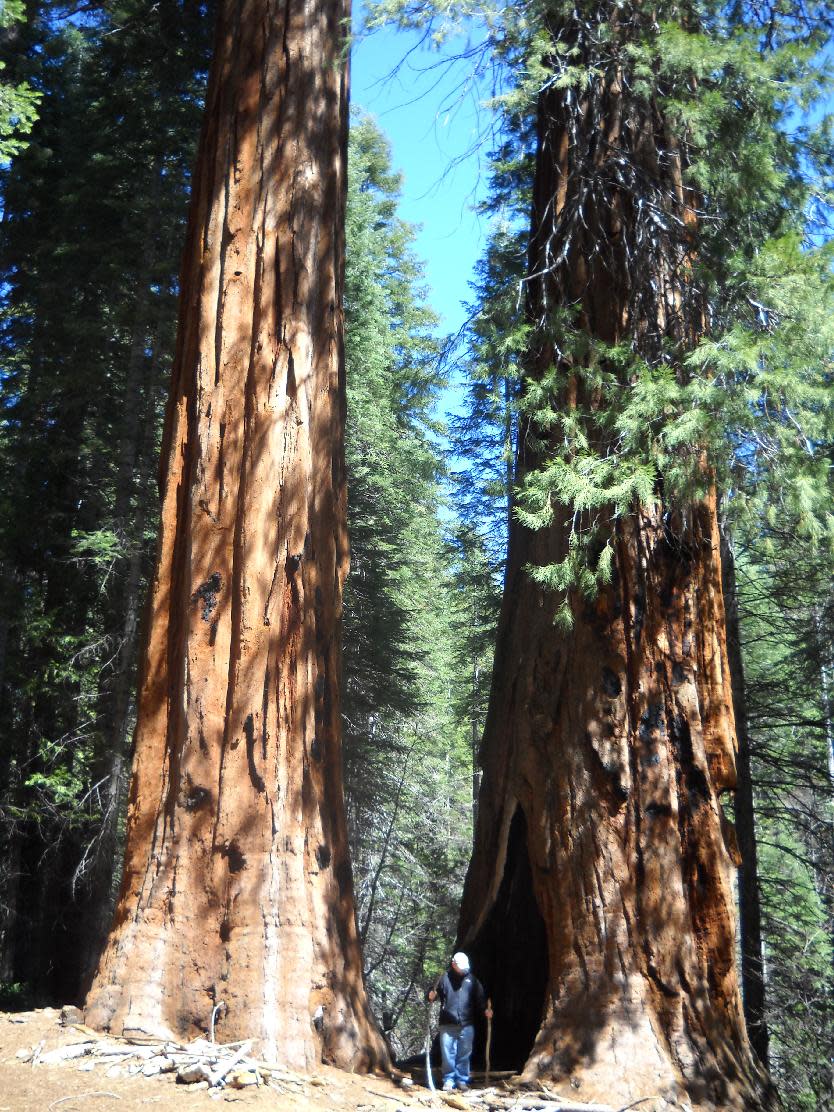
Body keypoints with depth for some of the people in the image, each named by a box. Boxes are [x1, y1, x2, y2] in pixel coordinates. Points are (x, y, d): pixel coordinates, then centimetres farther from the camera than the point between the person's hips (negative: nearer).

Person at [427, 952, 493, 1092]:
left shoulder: (471, 979, 5)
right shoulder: (445, 978, 0)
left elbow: (479, 998, 8)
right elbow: (434, 992, 4)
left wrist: (485, 1010, -7)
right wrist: (431, 996, -18)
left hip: (466, 1024, 1)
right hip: (447, 1024, -1)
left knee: (464, 1054, 8)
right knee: (447, 1054, 1)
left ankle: (462, 1080, 19)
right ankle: (449, 1080, 13)